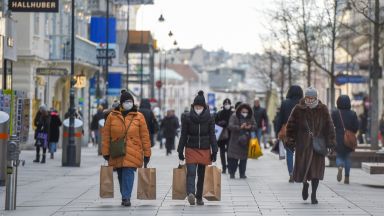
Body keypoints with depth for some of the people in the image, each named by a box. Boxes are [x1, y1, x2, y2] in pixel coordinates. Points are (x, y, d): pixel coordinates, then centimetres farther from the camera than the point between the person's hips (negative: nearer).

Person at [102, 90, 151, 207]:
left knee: (128, 174, -13)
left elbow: (145, 136, 2)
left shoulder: (139, 117, 1)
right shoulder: (112, 116, 4)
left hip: (132, 153, -2)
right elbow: (106, 136, 6)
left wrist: (147, 153, 0)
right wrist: (105, 152, 3)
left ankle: (126, 197, -14)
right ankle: (125, 197, 22)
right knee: (121, 176, 9)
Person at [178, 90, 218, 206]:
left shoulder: (209, 118, -1)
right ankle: (191, 193, -16)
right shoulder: (187, 118, -2)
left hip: (205, 150, 1)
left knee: (201, 175, -1)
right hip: (191, 150, -1)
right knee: (191, 173, -10)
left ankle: (199, 197, -4)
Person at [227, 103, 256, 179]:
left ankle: (242, 173, 13)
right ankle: (232, 173, 7)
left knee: (244, 158, 5)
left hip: (245, 141, 3)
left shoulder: (251, 117, 5)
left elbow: (255, 126, 6)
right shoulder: (234, 116, -7)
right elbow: (230, 126, -17)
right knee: (234, 158, -3)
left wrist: (250, 127, -17)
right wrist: (240, 127, -29)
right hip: (235, 140, -3)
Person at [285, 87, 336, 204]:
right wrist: (290, 141, -1)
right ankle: (305, 184, 31)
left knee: (316, 168, -1)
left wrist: (330, 142, 1)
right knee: (302, 165, -2)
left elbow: (329, 126, 6)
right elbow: (291, 126, 4)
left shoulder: (323, 110, 3)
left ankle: (313, 195, 8)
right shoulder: (298, 109, -1)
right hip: (303, 143, -1)